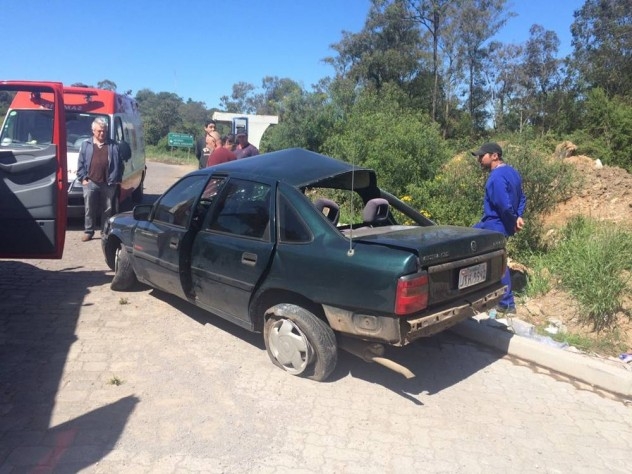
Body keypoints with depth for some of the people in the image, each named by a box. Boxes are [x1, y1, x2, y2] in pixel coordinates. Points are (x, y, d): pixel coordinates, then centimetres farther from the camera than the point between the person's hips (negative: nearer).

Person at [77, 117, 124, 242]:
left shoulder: (113, 145, 7)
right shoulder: (86, 145, 9)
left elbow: (119, 164, 7)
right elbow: (81, 164, 9)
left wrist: (117, 179, 1)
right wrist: (83, 178, -1)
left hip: (108, 183, 0)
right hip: (90, 182, 0)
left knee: (107, 209, 7)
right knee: (90, 209, 3)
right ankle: (88, 232, 12)